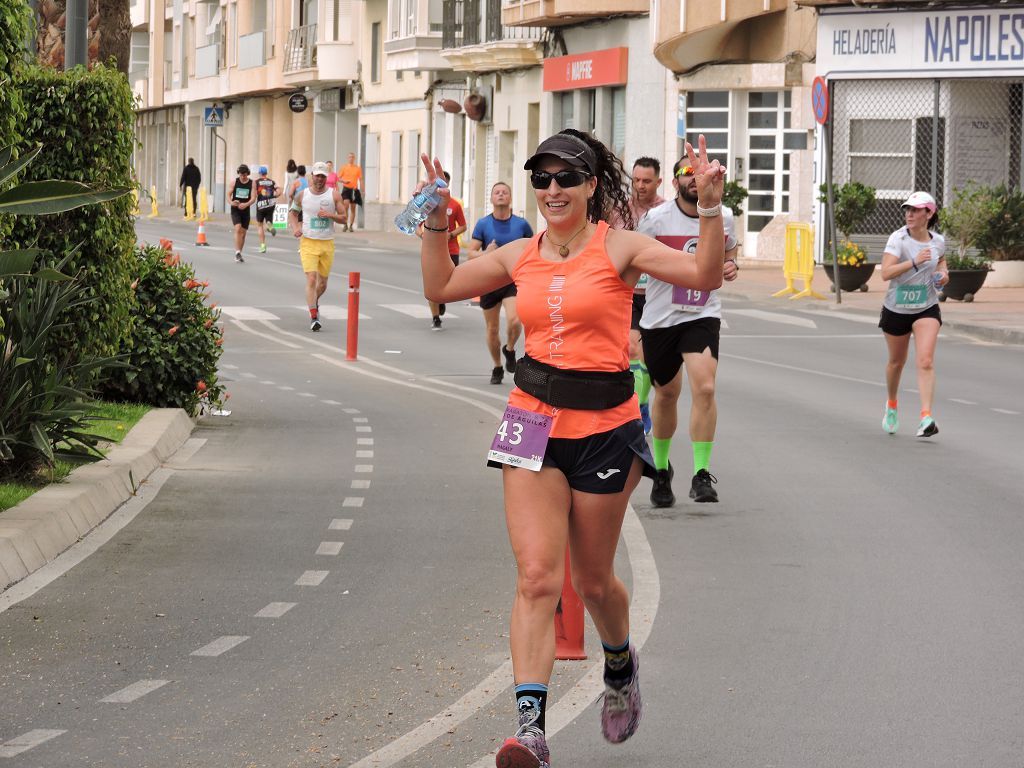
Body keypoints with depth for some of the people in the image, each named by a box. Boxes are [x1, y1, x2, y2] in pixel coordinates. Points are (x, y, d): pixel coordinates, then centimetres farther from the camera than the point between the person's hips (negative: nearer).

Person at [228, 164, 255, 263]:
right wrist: (231, 202, -20)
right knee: (238, 228, -20)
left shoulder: (252, 183, 0)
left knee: (243, 232, 7)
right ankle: (237, 252, -23)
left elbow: (253, 198, -6)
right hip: (235, 210, -2)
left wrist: (246, 204, -26)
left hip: (245, 210, 2)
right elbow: (229, 194, 2)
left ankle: (239, 254, 20)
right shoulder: (234, 182, 0)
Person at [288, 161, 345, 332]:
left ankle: (314, 301, 44)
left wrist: (330, 215, -19)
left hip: (327, 244, 2)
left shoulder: (334, 195, 1)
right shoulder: (302, 195, 2)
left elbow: (343, 218, 1)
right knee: (311, 279, -16)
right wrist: (295, 227, -1)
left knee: (322, 283, 11)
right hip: (308, 242, -2)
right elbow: (292, 212, 18)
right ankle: (313, 317, -16)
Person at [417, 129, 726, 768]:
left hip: (604, 427, -2)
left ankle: (621, 665, 46)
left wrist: (711, 208, -28)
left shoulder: (619, 248, -6)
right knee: (537, 576, -13)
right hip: (534, 421, 2)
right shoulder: (520, 256, 6)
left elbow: (704, 276, -17)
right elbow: (440, 288, 18)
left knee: (593, 580, 12)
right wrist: (436, 223, 8)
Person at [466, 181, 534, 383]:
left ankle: (509, 349, 9)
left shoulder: (521, 224, 0)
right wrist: (485, 254, -23)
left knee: (514, 320, -23)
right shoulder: (483, 224, -1)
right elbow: (471, 253, -2)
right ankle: (497, 368, 26)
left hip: (514, 281, -1)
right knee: (492, 328, 7)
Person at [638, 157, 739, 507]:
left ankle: (702, 475, -15)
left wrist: (731, 266, -1)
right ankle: (661, 470, 36)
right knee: (666, 394, 13)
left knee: (704, 389, -20)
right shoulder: (655, 219, -9)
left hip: (703, 316, 0)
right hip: (659, 318, 0)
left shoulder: (723, 217, 0)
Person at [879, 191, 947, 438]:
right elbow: (886, 273, -26)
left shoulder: (938, 241, -3)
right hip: (896, 309, -1)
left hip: (927, 309, 1)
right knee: (897, 361, 15)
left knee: (926, 362, -17)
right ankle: (892, 405, 43)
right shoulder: (898, 238, -15)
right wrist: (914, 262, -35)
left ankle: (926, 418, -22)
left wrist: (943, 273, 1)